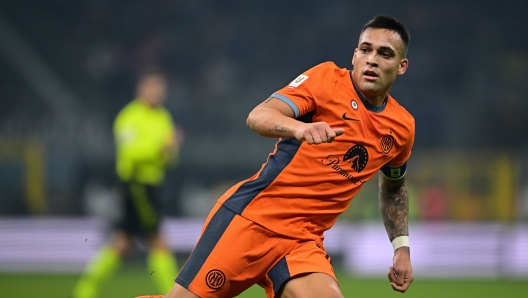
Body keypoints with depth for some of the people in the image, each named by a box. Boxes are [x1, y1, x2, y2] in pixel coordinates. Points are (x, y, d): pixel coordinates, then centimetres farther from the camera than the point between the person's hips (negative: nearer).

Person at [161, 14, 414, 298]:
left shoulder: (402, 128, 10)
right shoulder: (328, 78, -4)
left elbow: (393, 186, 30)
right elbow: (258, 117, -17)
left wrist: (402, 247, 20)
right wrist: (299, 128, -38)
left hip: (303, 242, 4)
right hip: (251, 214, -4)